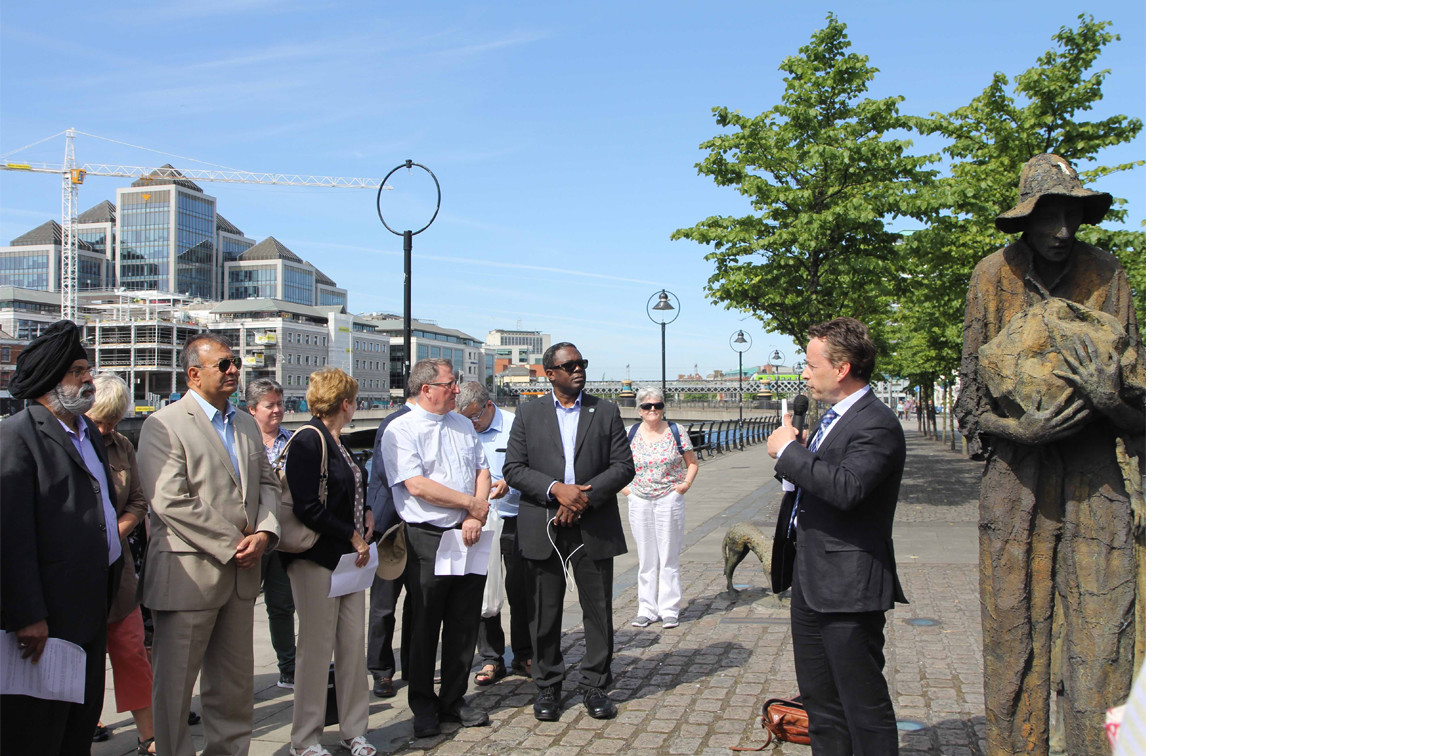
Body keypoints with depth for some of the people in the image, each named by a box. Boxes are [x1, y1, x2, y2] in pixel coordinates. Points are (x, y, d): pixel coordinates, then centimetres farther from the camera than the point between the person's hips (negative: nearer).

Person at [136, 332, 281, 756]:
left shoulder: (246, 424, 14)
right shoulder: (164, 426, -9)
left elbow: (267, 483, 15)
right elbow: (170, 503, -17)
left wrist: (264, 532, -5)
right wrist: (231, 546, -16)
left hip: (241, 574, 7)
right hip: (189, 574, -6)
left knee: (235, 682, 14)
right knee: (176, 683, 6)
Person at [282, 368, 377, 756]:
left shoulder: (338, 444, 15)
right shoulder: (307, 443, -13)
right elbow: (307, 508, -19)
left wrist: (366, 515, 7)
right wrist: (353, 536, -14)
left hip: (350, 557, 8)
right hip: (318, 560, -8)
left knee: (353, 643, 9)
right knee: (317, 647, 0)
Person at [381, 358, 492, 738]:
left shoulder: (463, 425, 13)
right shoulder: (400, 431, -6)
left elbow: (482, 471, 10)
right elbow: (417, 485, -15)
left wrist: (475, 518, -7)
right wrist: (473, 504, -9)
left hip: (468, 537, 5)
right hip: (427, 540, -5)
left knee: (464, 623, 9)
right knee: (425, 625, 5)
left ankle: (454, 699, 24)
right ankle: (424, 706, 20)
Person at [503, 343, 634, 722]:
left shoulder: (606, 411, 6)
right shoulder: (528, 413, 6)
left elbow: (624, 466, 0)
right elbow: (514, 468, -1)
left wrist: (585, 496, -13)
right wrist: (557, 490, -15)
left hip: (594, 527, 0)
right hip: (543, 529, 0)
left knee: (599, 610, 5)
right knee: (545, 612, 8)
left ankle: (595, 685, 19)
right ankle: (548, 687, 22)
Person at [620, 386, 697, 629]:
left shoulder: (676, 432, 0)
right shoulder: (631, 434, 4)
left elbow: (692, 463, 8)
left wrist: (686, 483, -7)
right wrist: (623, 486, 5)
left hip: (669, 500, -2)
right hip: (639, 501, 2)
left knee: (669, 557, 2)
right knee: (646, 558, 8)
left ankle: (669, 610, 11)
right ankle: (647, 610, 17)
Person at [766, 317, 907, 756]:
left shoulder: (877, 425, -17)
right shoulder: (832, 416, 13)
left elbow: (846, 487, -33)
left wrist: (788, 450, -22)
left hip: (848, 588, -10)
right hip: (810, 582, 10)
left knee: (864, 706, 1)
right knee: (819, 700, 20)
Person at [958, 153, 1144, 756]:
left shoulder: (1107, 276, 4)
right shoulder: (993, 276, 3)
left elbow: (1140, 416, 6)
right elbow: (971, 393, 6)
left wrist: (1111, 398, -17)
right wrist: (1018, 428, -13)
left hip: (1095, 480, 0)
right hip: (1014, 479, 0)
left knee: (1103, 644, -1)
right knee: (1013, 638, 4)